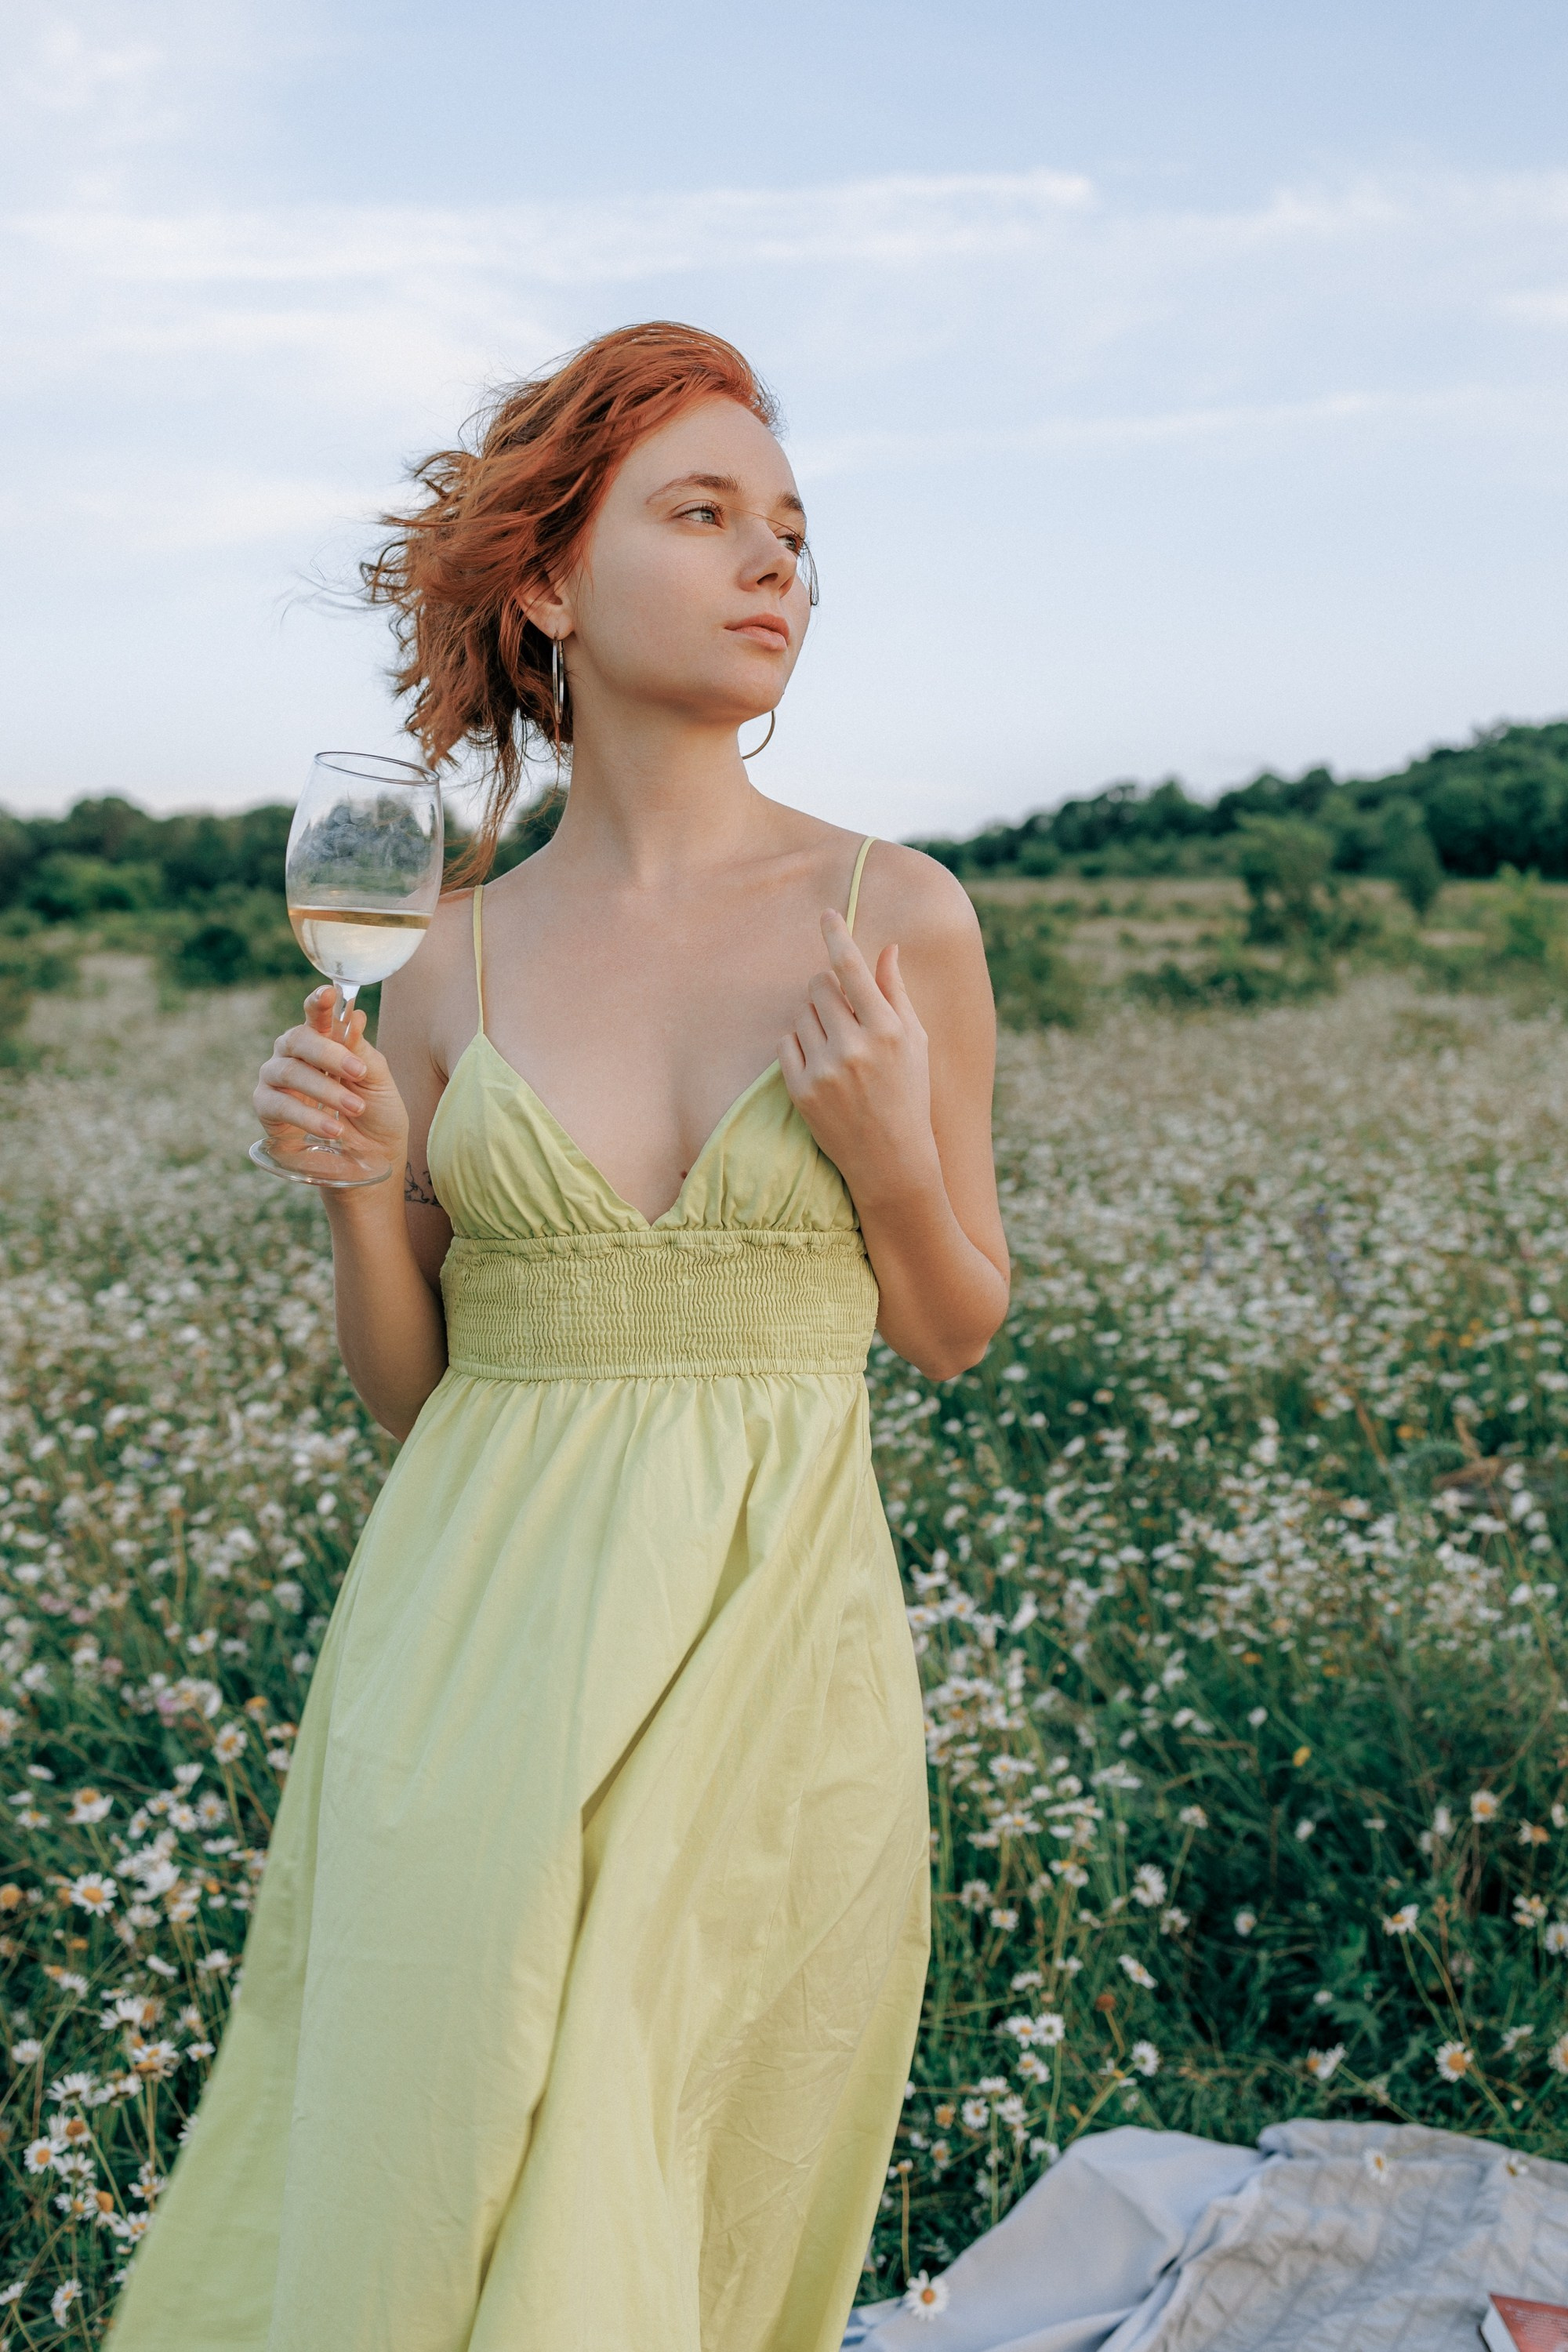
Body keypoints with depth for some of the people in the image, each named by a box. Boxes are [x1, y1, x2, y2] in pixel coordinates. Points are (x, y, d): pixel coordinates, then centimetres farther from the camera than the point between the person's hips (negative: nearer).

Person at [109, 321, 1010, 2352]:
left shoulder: (895, 916, -1)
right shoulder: (453, 955, 4)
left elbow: (951, 1332, 7)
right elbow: (404, 1387, 9)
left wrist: (888, 1148, -12)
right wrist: (357, 1181, -9)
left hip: (770, 1647, 0)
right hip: (478, 1650, 1)